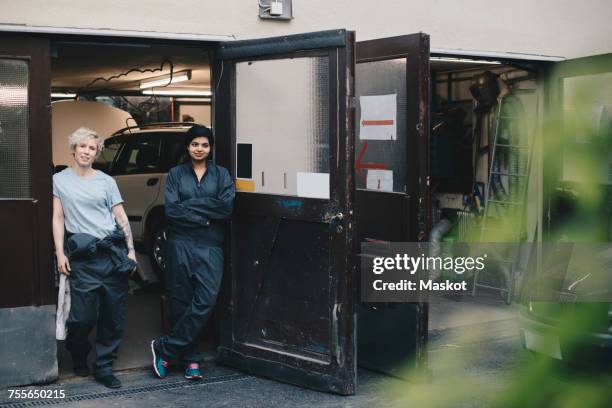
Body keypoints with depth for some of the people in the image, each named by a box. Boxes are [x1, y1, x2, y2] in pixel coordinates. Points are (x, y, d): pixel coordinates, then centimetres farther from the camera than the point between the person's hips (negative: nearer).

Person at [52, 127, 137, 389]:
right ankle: (78, 356, 25)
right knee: (84, 316, -5)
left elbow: (121, 217, 10)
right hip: (82, 257, -2)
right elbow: (58, 218, 5)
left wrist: (131, 249, 2)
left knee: (113, 315, 1)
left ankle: (104, 367, 14)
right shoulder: (59, 180, 8)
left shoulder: (106, 181, 12)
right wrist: (60, 254, -3)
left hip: (113, 254, 2)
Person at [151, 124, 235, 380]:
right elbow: (171, 210, -4)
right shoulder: (176, 174, 9)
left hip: (210, 247, 0)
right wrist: (202, 218, -10)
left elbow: (227, 207, -6)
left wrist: (189, 204, -7)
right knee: (180, 303, 1)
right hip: (180, 244, 0)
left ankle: (165, 349, 0)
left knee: (205, 301, -12)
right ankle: (191, 359, 14)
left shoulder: (221, 175, 11)